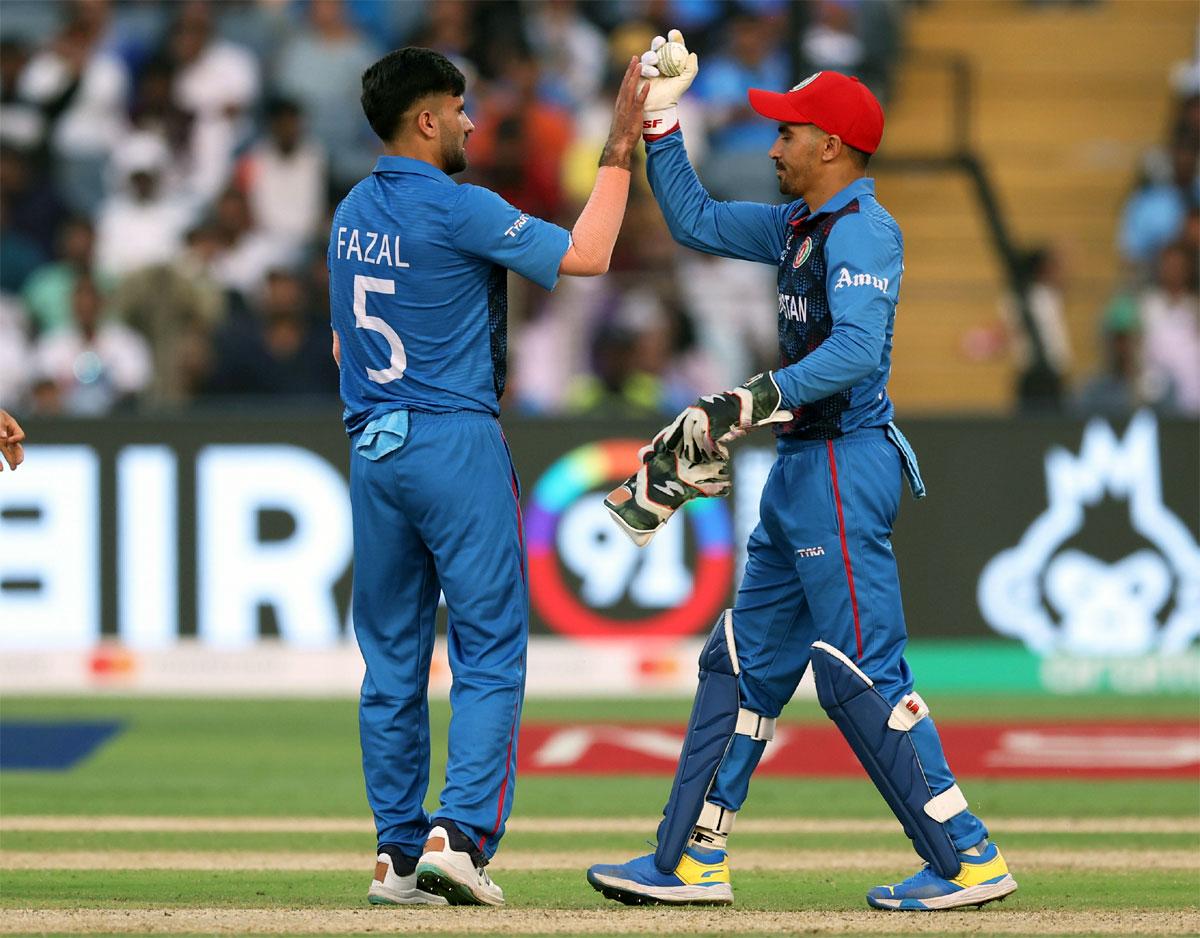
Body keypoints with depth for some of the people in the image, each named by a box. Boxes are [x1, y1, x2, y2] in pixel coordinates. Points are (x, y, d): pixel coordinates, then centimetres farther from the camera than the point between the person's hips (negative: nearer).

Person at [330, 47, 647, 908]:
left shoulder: (351, 214, 11)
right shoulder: (456, 209, -13)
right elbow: (585, 255, -15)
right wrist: (620, 152, -7)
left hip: (372, 448, 7)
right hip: (456, 442, -7)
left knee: (392, 658, 9)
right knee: (490, 650, -3)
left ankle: (398, 853, 9)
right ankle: (459, 833, -15)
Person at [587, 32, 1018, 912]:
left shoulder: (863, 229, -14)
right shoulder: (799, 225, 16)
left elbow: (857, 350, -27)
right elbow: (697, 220, 27)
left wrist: (750, 403, -33)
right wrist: (660, 122, 20)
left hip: (843, 468, -10)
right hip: (801, 471, 10)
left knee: (862, 674, -11)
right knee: (743, 661, 11)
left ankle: (969, 858, -9)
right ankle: (691, 861, 15)